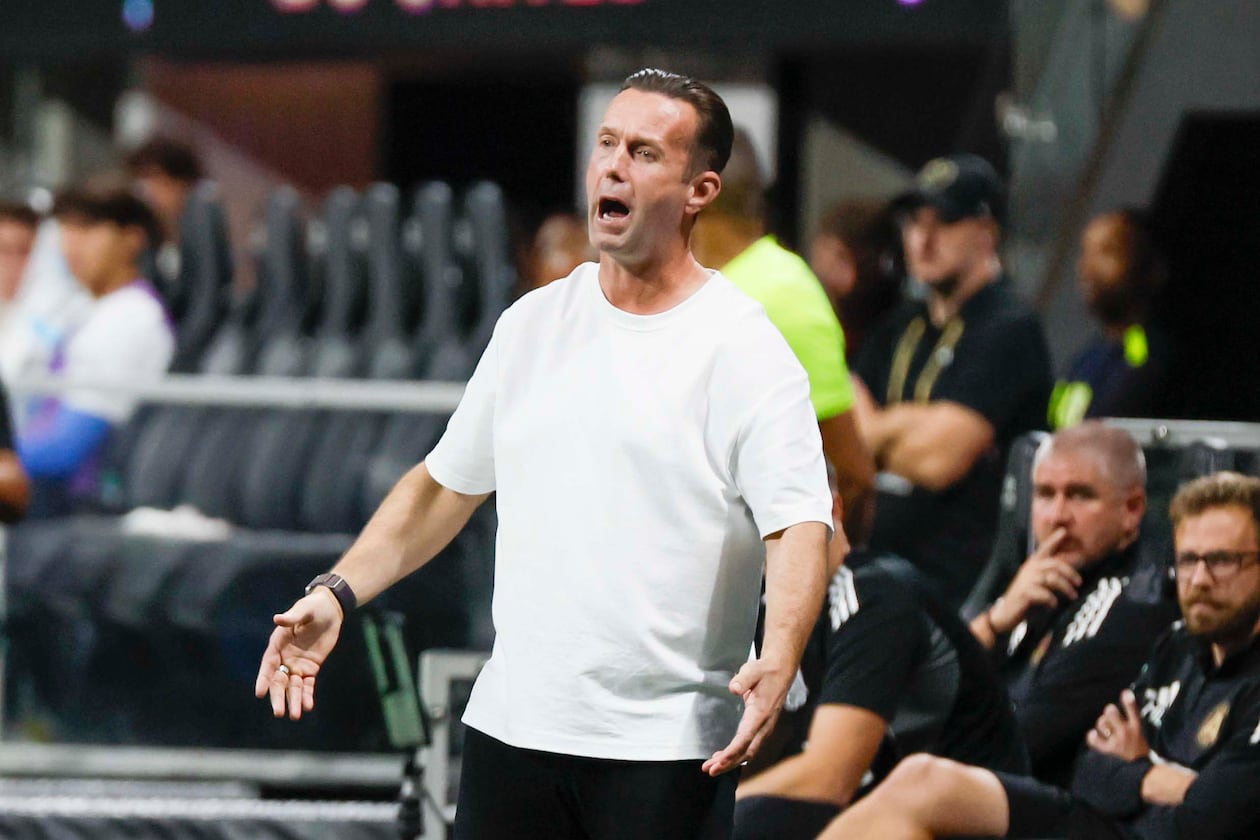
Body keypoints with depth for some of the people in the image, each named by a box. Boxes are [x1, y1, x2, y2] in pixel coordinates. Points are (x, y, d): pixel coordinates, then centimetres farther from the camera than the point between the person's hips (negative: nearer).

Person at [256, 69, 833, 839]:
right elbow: (444, 486, 21)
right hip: (512, 721, 5)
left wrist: (777, 664, -33)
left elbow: (800, 526, -15)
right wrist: (337, 594, 10)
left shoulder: (745, 350, -6)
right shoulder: (533, 324, 12)